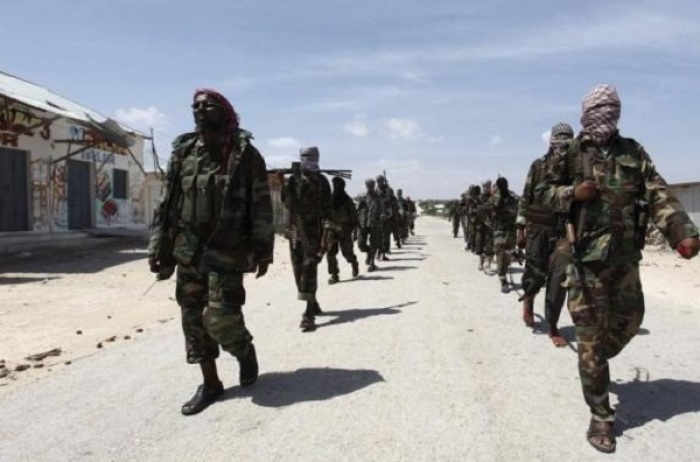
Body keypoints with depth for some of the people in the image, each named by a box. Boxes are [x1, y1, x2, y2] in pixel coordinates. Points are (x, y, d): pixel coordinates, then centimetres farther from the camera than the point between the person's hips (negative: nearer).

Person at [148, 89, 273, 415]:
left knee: (220, 317, -10)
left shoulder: (244, 154, -3)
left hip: (226, 251, -5)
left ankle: (245, 352, 23)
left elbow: (261, 205, -5)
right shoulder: (182, 153, 10)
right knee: (193, 319, 8)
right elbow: (167, 204, 11)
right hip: (187, 251, 5)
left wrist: (263, 250, -10)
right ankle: (210, 383, 23)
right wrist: (159, 247, 7)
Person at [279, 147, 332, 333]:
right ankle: (313, 305, 29)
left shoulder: (321, 181, 1)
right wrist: (283, 185, -9)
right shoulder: (292, 179, 11)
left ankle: (309, 315, -16)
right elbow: (288, 203, 5)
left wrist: (326, 233, -12)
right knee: (299, 271, 10)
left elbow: (327, 208, -3)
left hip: (313, 232, -4)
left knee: (309, 270, -13)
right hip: (295, 232, 4)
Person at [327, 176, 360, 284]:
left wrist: (355, 231, -7)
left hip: (345, 230, -2)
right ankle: (334, 275, -1)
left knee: (347, 252, 3)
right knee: (330, 252, -9)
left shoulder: (348, 200, -3)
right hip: (332, 229, 2)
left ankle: (354, 263, 36)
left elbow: (354, 217, -2)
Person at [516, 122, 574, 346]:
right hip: (537, 229, -1)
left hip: (563, 230, 1)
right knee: (536, 273, 2)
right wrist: (521, 228, -3)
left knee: (559, 276, -4)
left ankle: (553, 327, 7)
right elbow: (526, 198, 1)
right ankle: (528, 299, 38)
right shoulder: (538, 166, 1)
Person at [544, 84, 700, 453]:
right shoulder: (572, 153, 2)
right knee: (591, 332, -2)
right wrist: (572, 193, -15)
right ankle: (601, 415, 9)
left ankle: (594, 362, 46)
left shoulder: (633, 152, 11)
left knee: (630, 319, 18)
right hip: (586, 254, -4)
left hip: (625, 254, 5)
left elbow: (658, 194, 1)